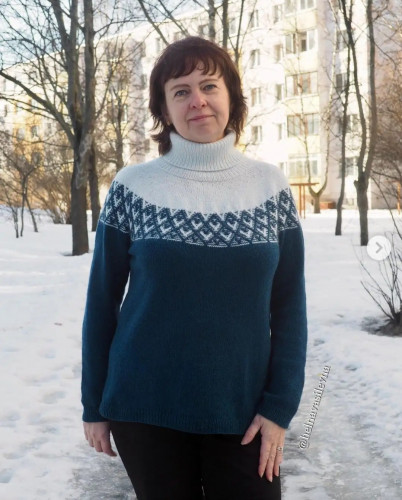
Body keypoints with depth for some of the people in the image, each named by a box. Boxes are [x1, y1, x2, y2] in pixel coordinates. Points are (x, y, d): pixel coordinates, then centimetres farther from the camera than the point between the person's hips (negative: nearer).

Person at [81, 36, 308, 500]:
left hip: (243, 413, 1)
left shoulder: (270, 186, -1)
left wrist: (280, 406, -5)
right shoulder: (133, 187, -5)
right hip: (146, 411, -1)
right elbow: (102, 300, 1)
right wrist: (93, 405, 3)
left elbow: (289, 304, 1)